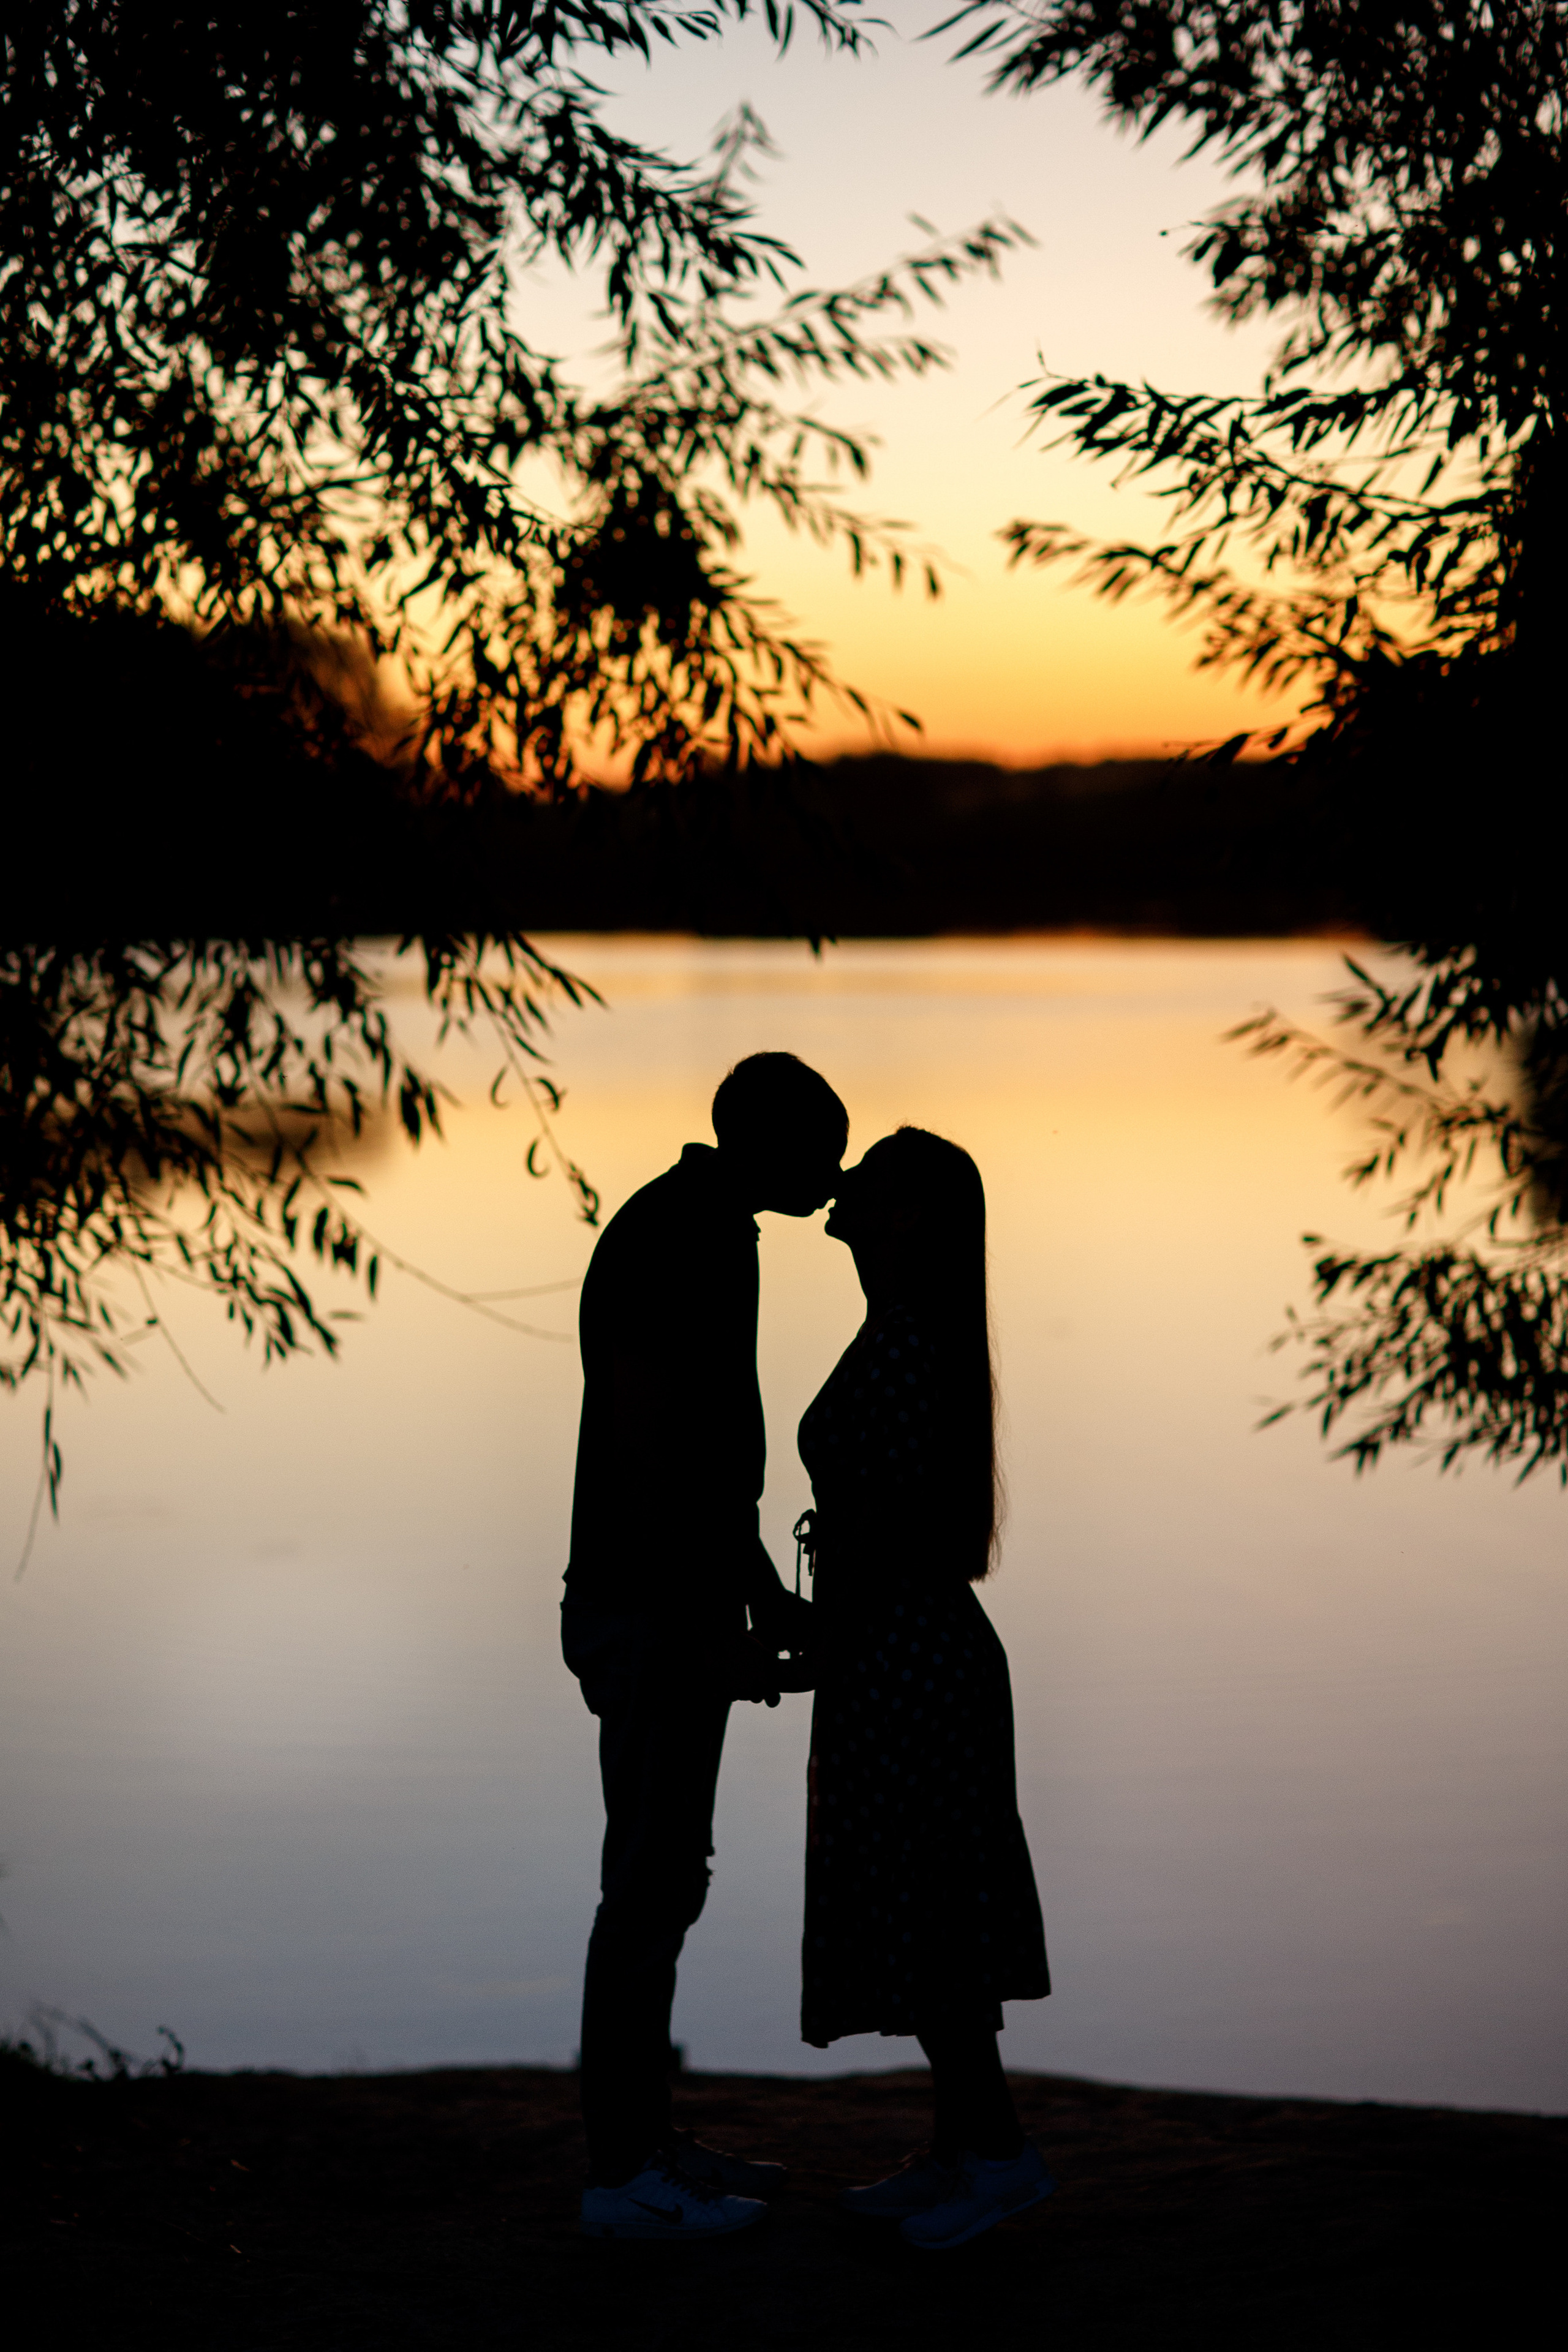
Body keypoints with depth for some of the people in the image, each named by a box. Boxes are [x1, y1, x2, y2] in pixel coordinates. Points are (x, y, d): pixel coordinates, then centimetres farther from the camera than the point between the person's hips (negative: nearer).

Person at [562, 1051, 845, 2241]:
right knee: (653, 1883, -4)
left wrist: (769, 1598, 21)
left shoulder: (706, 1238, 14)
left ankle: (648, 2139, 23)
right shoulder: (660, 1246, -18)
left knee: (667, 1874, 15)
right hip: (655, 1615, -10)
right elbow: (643, 1453, -23)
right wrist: (729, 1625, -20)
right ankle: (623, 2175, 3)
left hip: (684, 1604, 10)